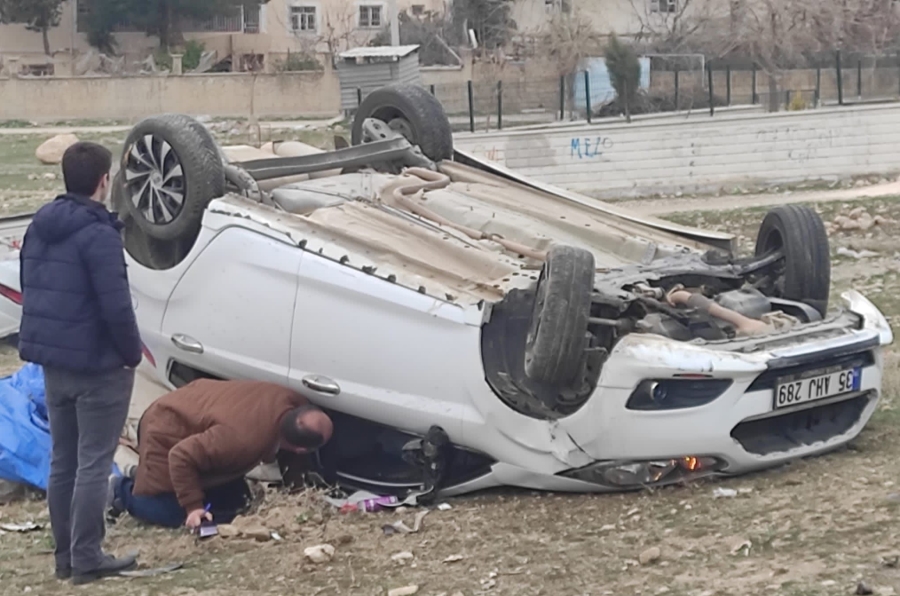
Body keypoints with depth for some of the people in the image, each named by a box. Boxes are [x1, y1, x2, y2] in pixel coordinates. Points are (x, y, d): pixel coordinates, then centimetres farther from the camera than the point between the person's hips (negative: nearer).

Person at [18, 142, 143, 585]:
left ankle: (65, 556, 19)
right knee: (93, 464, -2)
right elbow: (116, 307, -22)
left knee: (62, 461, 14)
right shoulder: (98, 234, -19)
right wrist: (132, 353, -8)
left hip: (52, 361, 8)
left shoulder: (39, 227, 8)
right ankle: (86, 559, 1)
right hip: (97, 365, -8)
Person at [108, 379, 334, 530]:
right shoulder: (245, 440, -42)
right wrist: (193, 506, -32)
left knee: (228, 505, 10)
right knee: (170, 514, -16)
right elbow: (181, 457, -35)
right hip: (168, 428, -8)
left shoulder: (293, 404, -21)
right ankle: (122, 490, 12)